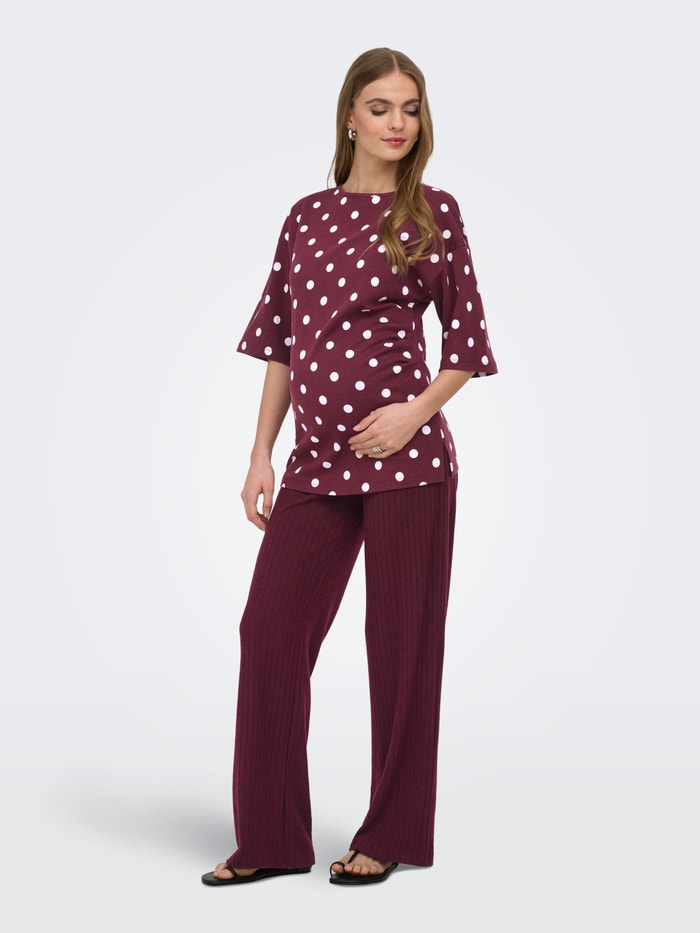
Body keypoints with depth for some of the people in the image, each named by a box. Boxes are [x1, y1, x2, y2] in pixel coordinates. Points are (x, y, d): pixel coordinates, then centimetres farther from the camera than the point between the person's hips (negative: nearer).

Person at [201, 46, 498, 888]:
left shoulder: (432, 212, 2)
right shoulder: (307, 218, 12)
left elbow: (467, 340, 3)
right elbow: (281, 342, 13)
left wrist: (415, 411, -13)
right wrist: (261, 455, 8)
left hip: (403, 452, -4)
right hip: (317, 459, 4)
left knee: (401, 640, 2)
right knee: (270, 628, 0)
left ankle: (392, 835, 15)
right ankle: (271, 839, 12)